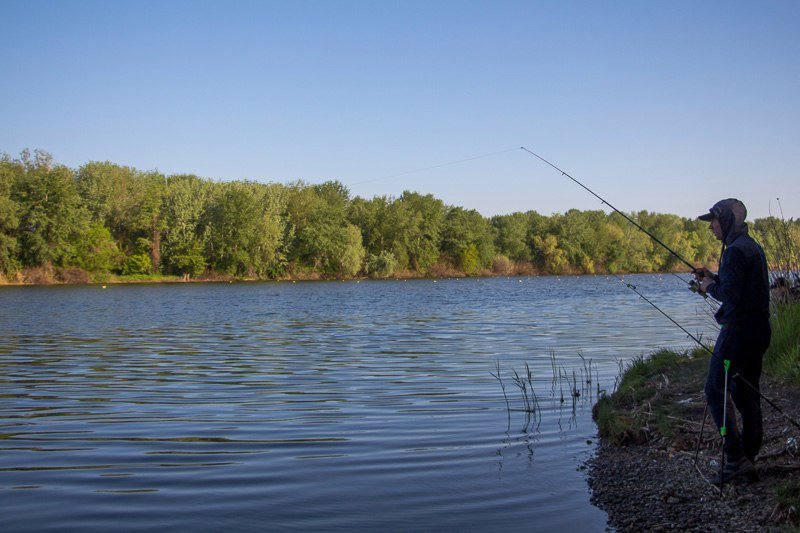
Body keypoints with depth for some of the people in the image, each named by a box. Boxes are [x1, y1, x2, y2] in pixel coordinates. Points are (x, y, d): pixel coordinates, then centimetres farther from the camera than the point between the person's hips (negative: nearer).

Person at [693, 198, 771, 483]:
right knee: (746, 394, 13)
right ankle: (748, 462, 18)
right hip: (758, 331, 10)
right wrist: (714, 277, 15)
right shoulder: (753, 247, 15)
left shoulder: (735, 251, -16)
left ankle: (736, 458, -6)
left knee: (716, 391, -4)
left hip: (738, 330, -10)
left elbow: (730, 295, -22)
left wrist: (710, 286, -4)